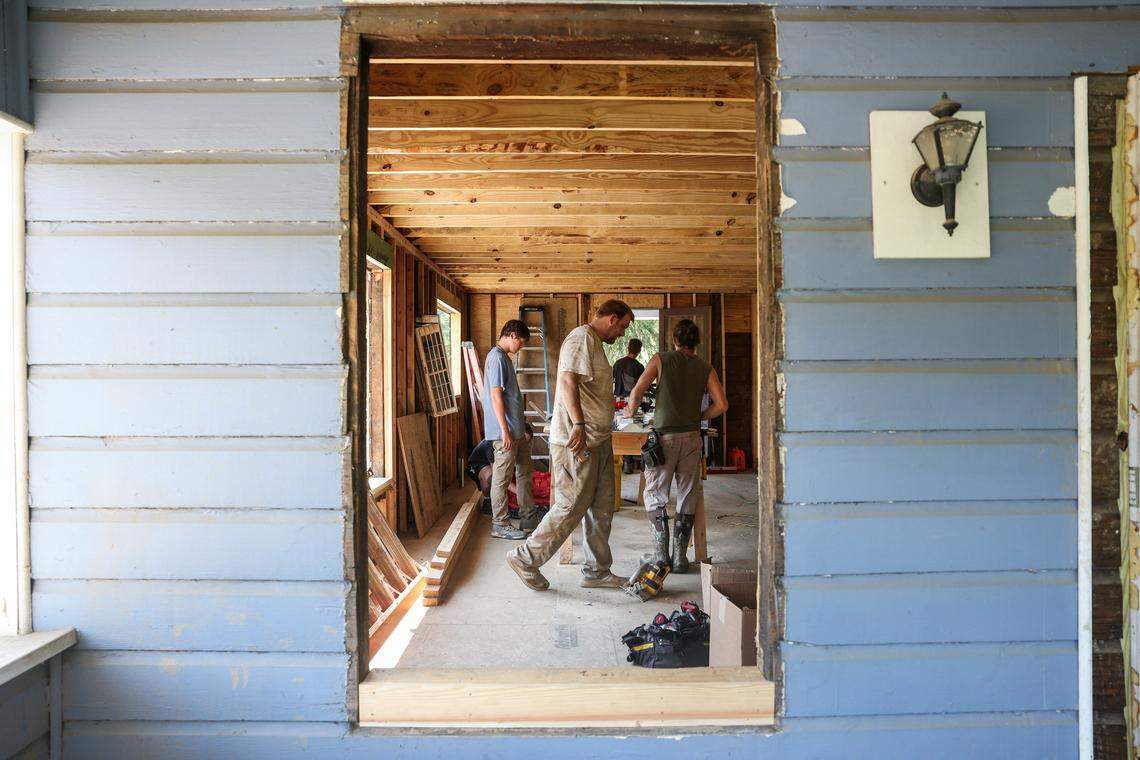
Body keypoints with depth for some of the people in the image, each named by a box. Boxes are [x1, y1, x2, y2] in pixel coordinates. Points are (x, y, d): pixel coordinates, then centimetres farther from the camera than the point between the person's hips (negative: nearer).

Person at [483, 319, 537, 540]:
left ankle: (529, 519, 25)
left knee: (525, 471, 16)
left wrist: (522, 425, 23)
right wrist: (504, 430, -22)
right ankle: (500, 525, 8)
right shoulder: (497, 358, -15)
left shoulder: (504, 357, 16)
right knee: (502, 477, -1)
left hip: (517, 429, 10)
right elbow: (496, 396, -20)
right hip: (505, 430, -10)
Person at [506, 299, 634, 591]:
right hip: (577, 443, -10)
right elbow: (567, 380, -25)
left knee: (601, 509, 13)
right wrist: (578, 425, -32)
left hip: (597, 441, 11)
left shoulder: (595, 343, 21)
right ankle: (525, 560, 8)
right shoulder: (581, 338, -12)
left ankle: (596, 571, 22)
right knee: (571, 508, -5)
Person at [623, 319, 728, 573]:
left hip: (665, 436, -2)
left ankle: (661, 554, 2)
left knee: (655, 495, 9)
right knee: (688, 497, 12)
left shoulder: (661, 360, -1)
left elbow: (637, 392, -8)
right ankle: (680, 556, 13)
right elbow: (722, 405, 0)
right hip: (692, 437, 3)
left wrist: (629, 411, 10)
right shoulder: (705, 368, 6)